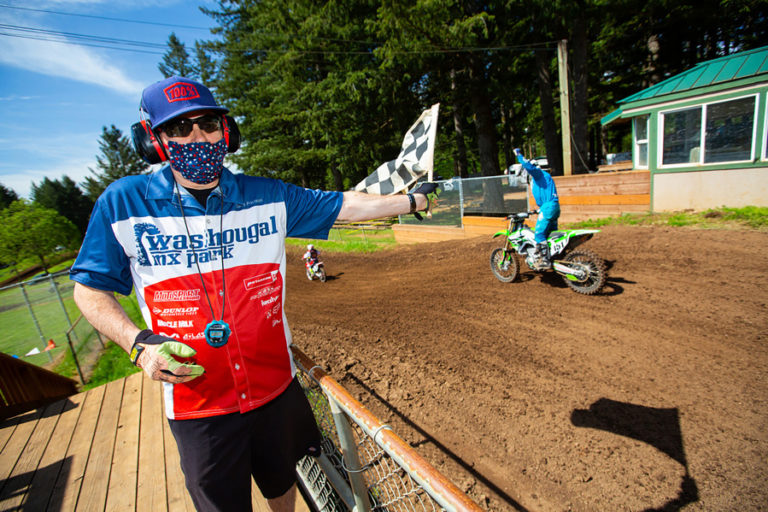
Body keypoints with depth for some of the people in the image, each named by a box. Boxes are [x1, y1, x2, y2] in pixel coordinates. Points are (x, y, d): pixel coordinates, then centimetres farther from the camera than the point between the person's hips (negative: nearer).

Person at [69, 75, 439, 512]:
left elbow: (346, 206, -2)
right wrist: (139, 343, -14)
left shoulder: (268, 197, -5)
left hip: (276, 388, 2)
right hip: (197, 403, -1)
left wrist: (413, 199, -1)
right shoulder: (123, 203, -7)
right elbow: (90, 288, 1)